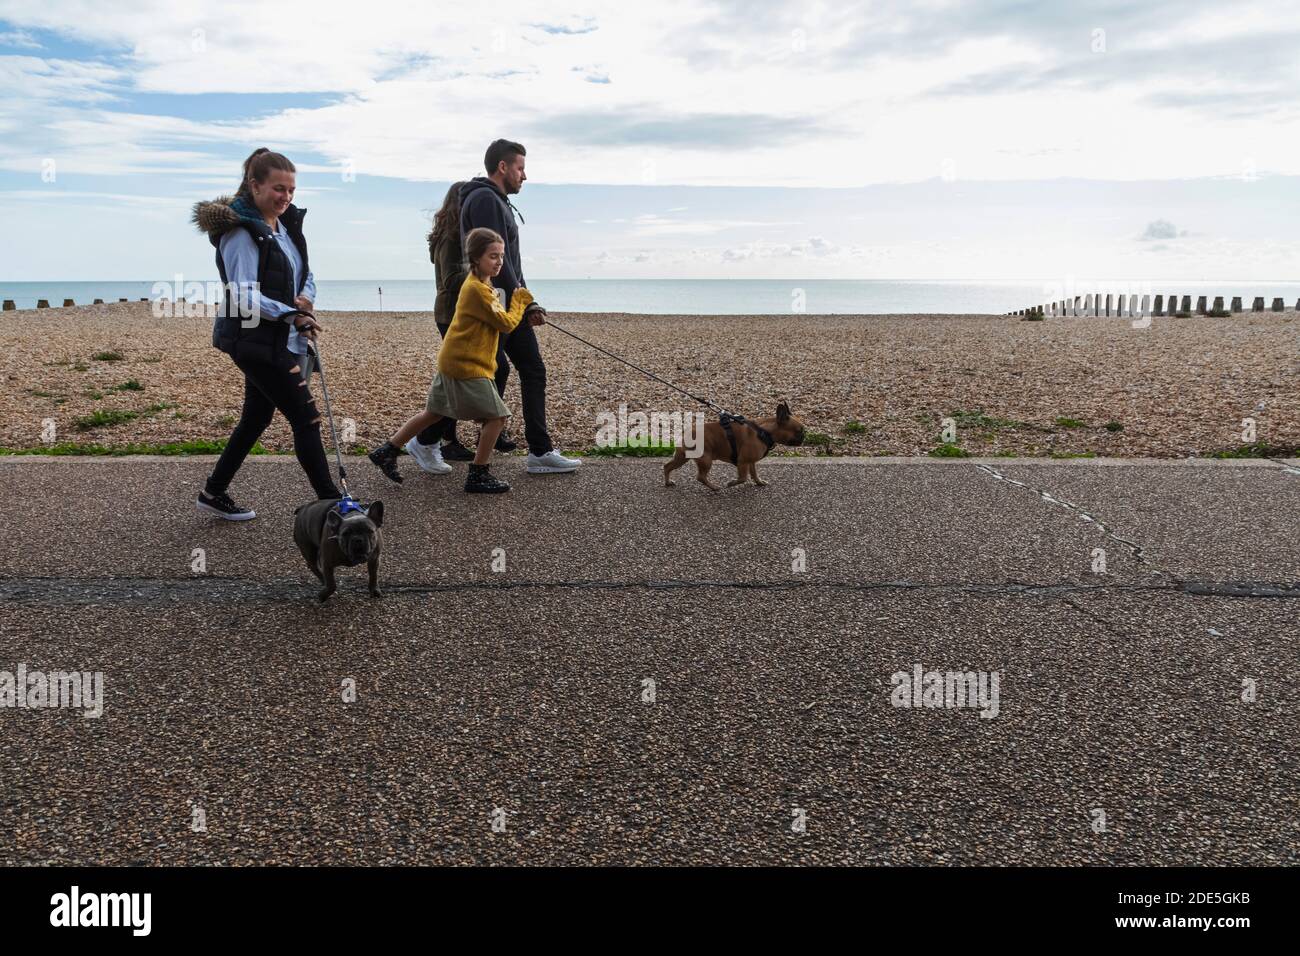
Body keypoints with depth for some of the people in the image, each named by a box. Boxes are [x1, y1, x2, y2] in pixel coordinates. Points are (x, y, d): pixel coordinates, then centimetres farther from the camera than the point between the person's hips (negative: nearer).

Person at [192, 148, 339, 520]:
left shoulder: (286, 225, 11)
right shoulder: (240, 230, -14)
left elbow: (306, 276, 17)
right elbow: (245, 296, -20)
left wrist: (306, 298, -5)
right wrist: (291, 315, -29)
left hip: (279, 340, 9)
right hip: (255, 339, -9)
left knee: (256, 418, 17)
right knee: (306, 418, -8)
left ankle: (214, 493, 31)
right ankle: (330, 502, -2)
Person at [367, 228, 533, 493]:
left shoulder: (479, 285, 15)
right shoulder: (477, 289, -17)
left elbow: (496, 320, 19)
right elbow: (506, 323, -16)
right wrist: (519, 302, -1)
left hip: (452, 362, 10)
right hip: (467, 366, -10)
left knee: (433, 413, 18)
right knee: (496, 416, -5)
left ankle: (386, 452, 25)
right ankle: (478, 475, 2)